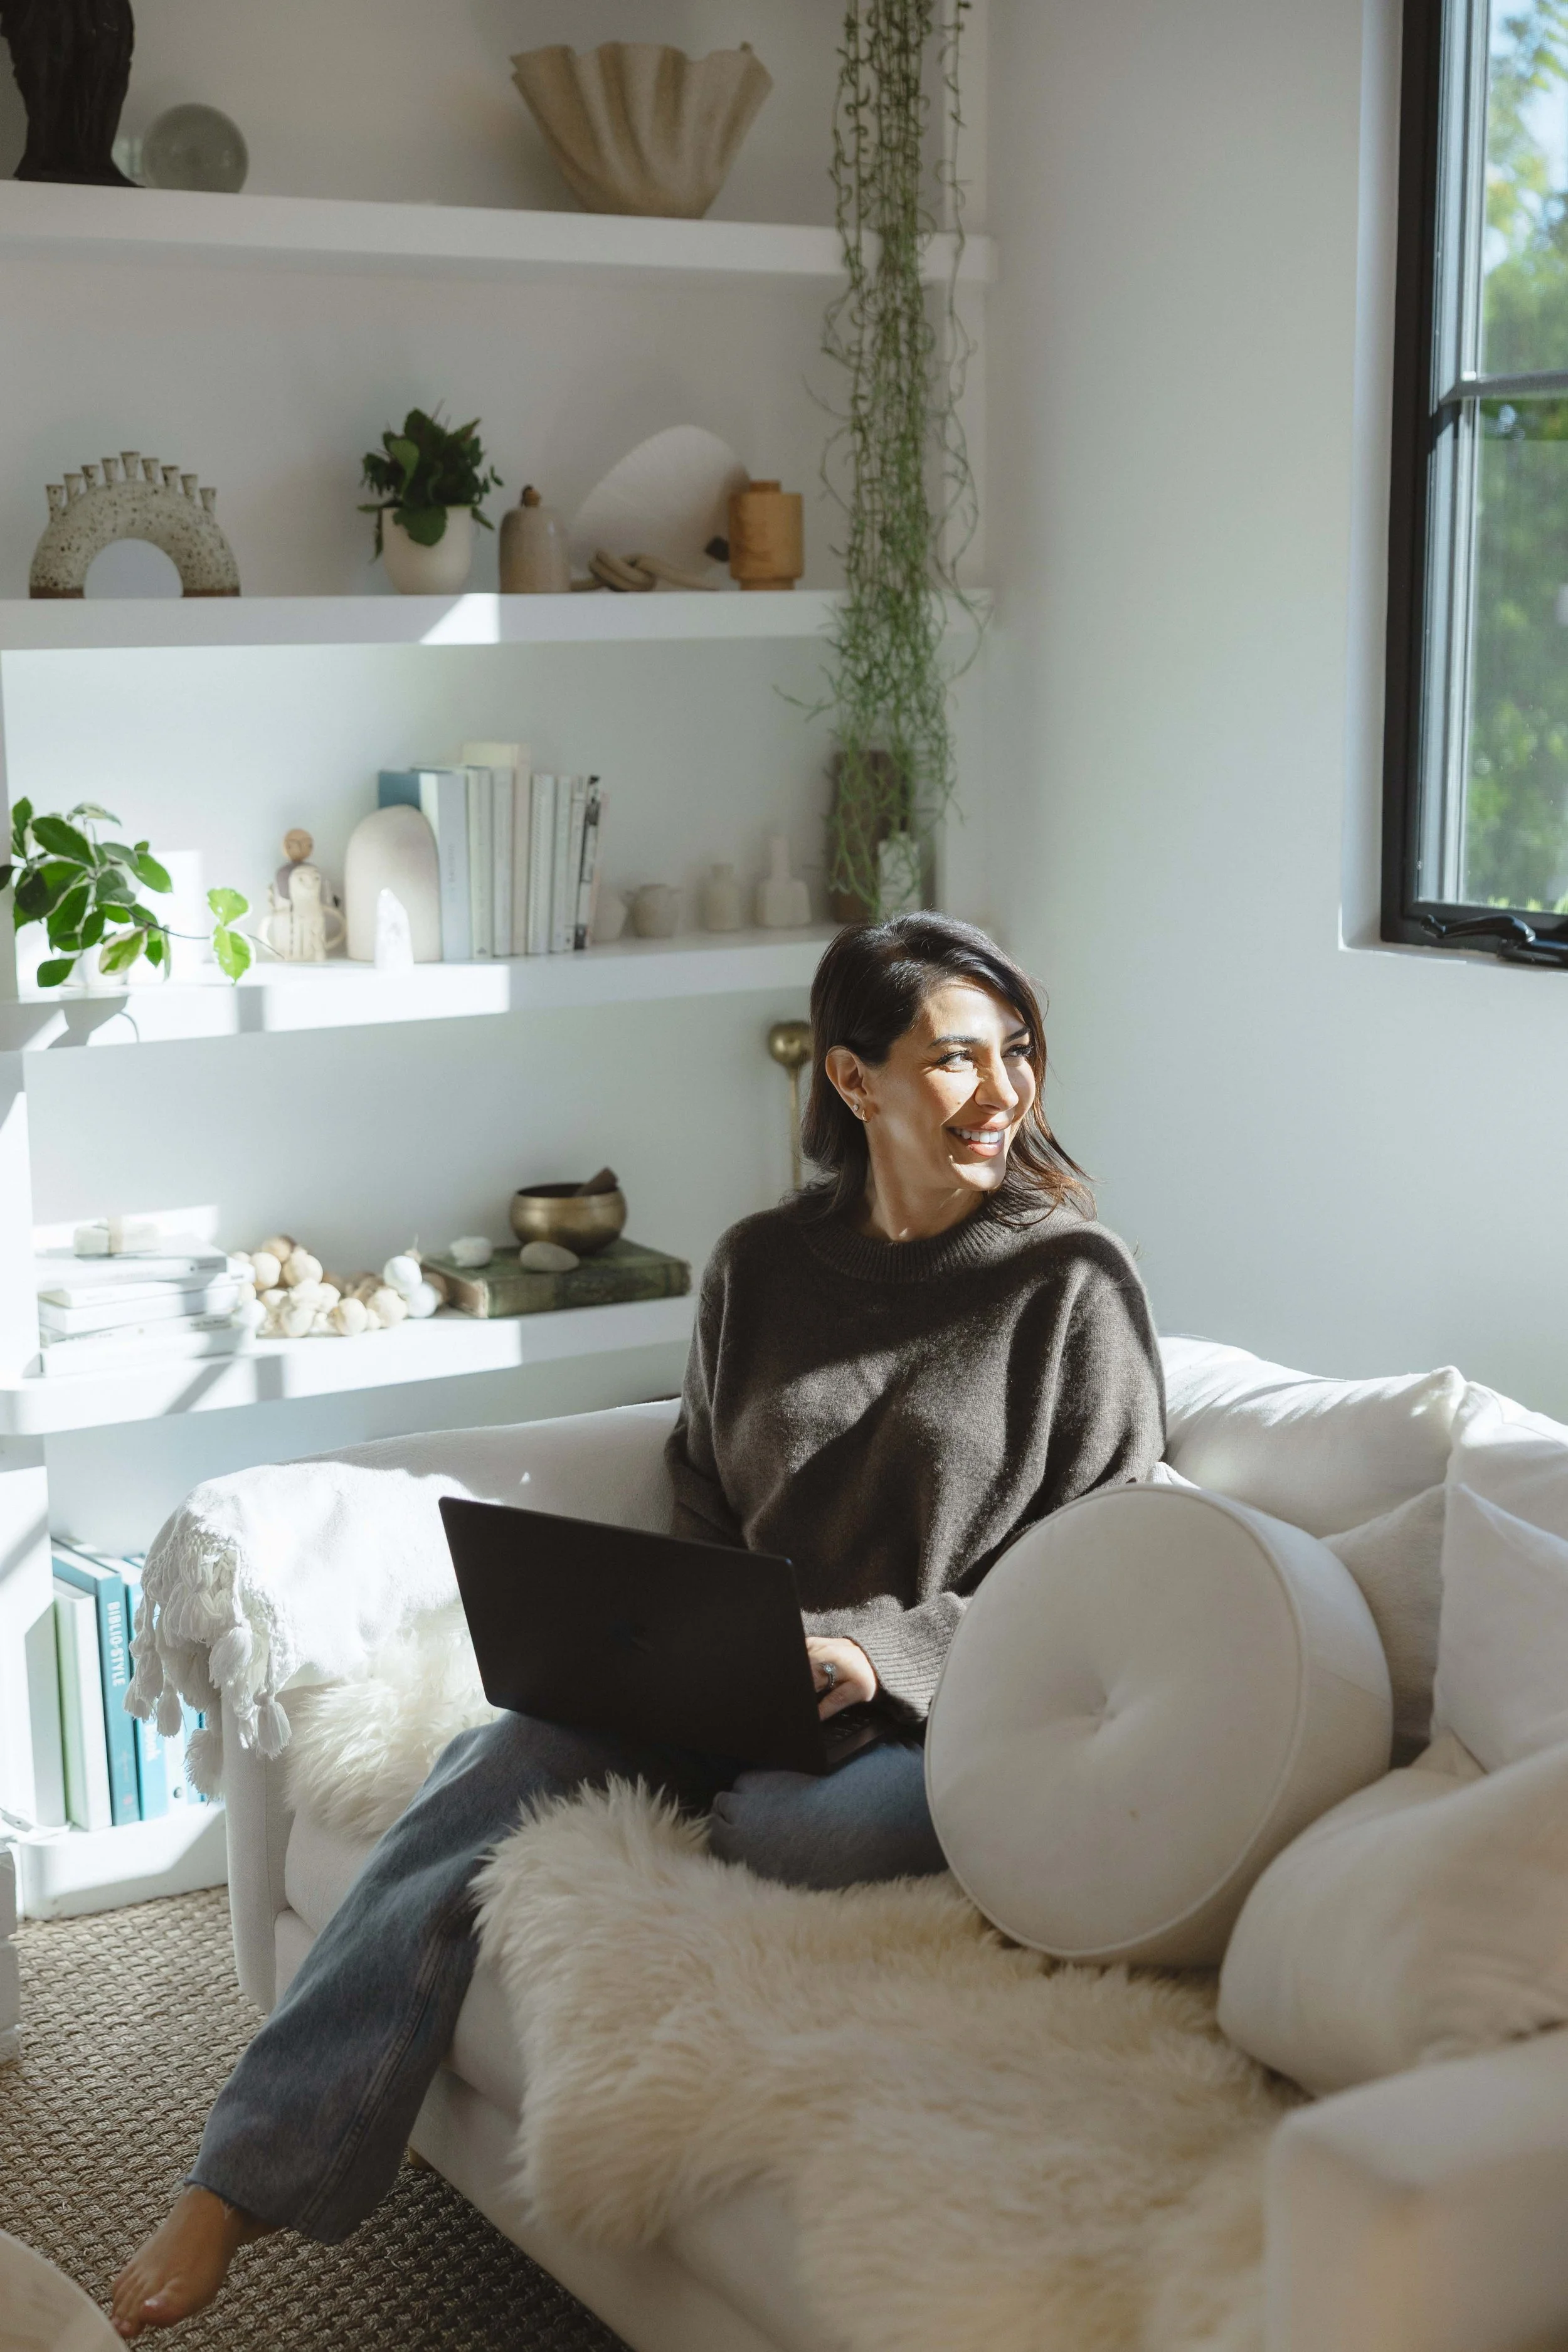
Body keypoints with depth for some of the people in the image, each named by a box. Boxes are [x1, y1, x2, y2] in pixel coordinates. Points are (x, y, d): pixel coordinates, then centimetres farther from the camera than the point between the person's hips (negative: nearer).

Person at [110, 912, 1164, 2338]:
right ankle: (239, 2185, -22)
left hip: (946, 1712, -4)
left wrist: (882, 1649, -16)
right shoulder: (761, 1268, 9)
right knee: (496, 1767, -22)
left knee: (818, 1827, -39)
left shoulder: (1074, 1280, -5)